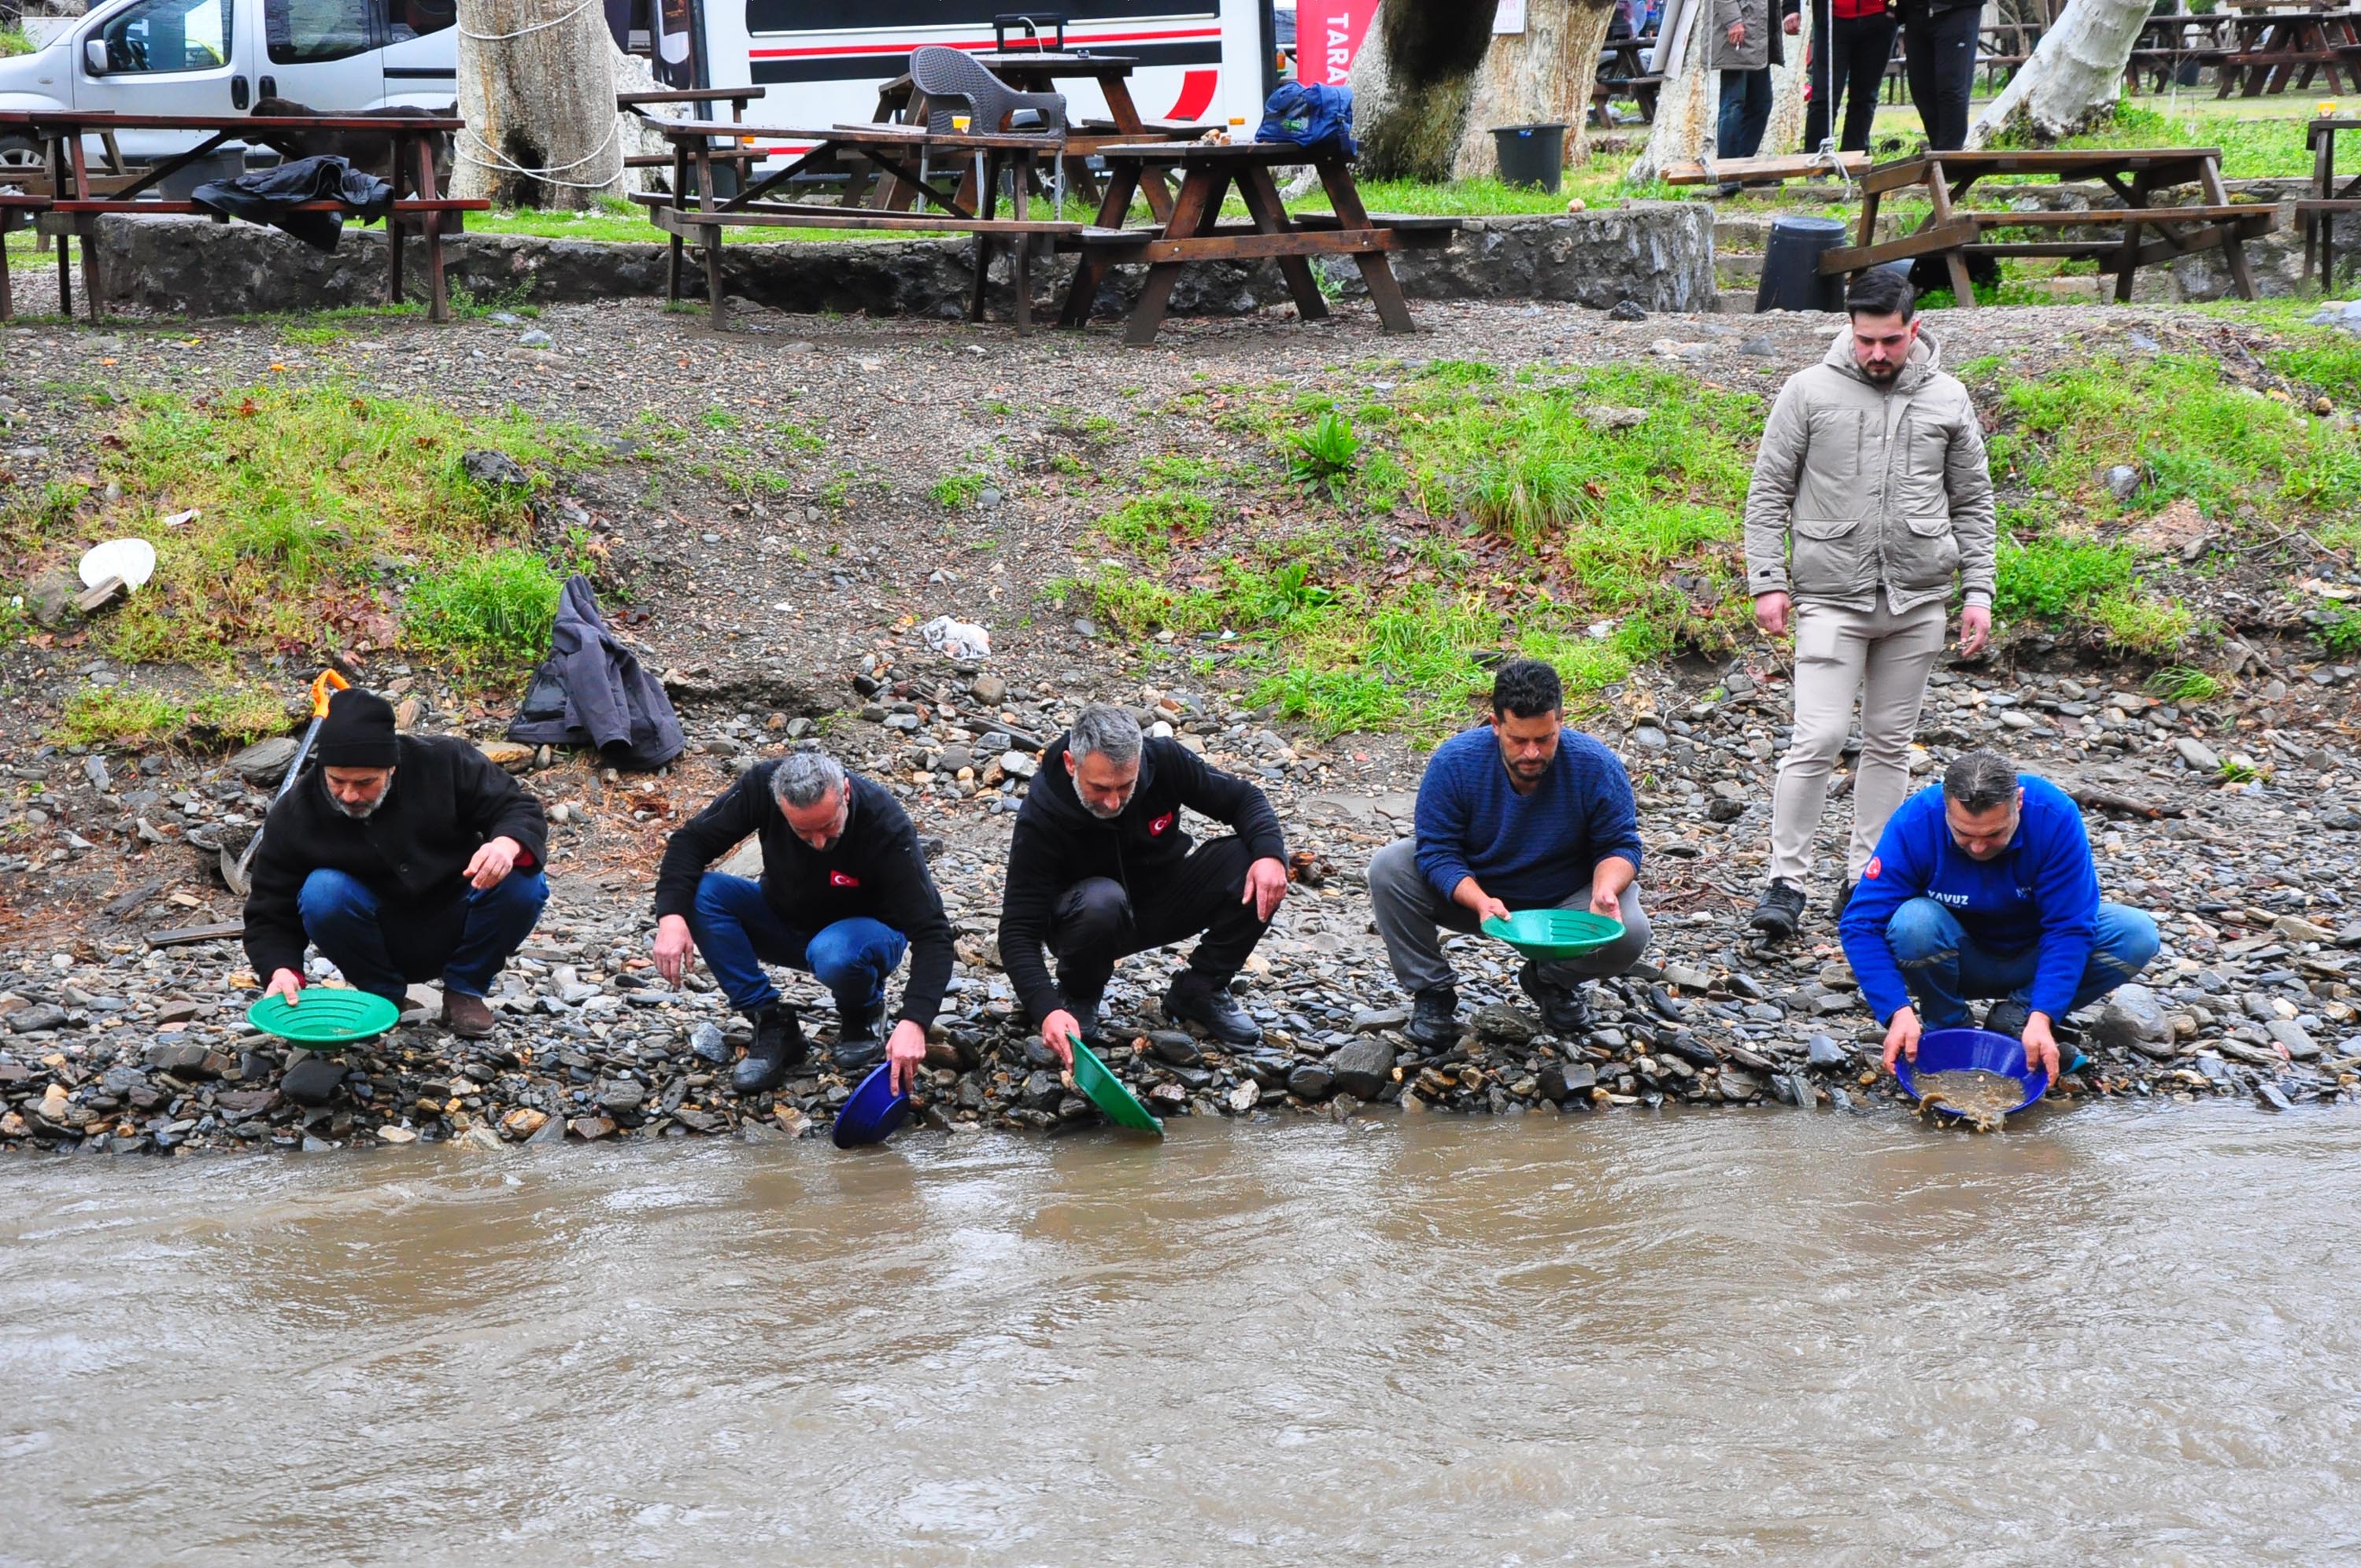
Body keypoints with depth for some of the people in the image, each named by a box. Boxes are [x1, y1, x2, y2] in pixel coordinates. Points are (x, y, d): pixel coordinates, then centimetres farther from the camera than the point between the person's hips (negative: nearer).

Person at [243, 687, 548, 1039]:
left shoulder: (444, 762, -15)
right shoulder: (292, 817, -14)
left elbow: (521, 811, -10)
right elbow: (271, 914, -8)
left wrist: (507, 845, -35)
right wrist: (282, 969, -29)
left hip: (456, 930, 1)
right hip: (383, 947, 0)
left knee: (523, 884, -27)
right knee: (321, 892, -29)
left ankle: (465, 990, -1)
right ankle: (383, 994, -4)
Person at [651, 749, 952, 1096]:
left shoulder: (885, 826, -32)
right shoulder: (761, 786, -25)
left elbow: (931, 933, -33)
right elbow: (690, 840, -14)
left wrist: (913, 1022, -47)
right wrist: (671, 914, -33)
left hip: (863, 932, -4)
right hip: (784, 921, 4)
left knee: (834, 954, -39)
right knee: (702, 893, -24)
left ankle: (863, 1013, -3)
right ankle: (774, 1026, -14)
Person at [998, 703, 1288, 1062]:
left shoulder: (1164, 760, -20)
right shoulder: (1042, 817, -29)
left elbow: (1243, 797, -6)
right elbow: (1018, 932, -30)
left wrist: (1270, 853, -28)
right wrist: (1047, 1010, -46)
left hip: (1162, 907, 3)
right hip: (1085, 921, -3)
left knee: (1259, 869, -22)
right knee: (1100, 901, -40)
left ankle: (1199, 990, -3)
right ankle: (1078, 996, -7)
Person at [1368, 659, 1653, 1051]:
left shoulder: (1597, 767, -20)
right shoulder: (1454, 762, -22)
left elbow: (1620, 846, -11)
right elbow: (1436, 851, -21)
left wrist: (1605, 889, -35)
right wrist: (1480, 901, -40)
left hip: (1563, 900, 0)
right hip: (1473, 891, 0)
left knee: (1629, 933, -29)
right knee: (1388, 868, -24)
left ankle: (1552, 981, 5)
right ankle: (1432, 990, -9)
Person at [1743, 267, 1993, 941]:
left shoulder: (1947, 399, 6)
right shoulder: (1809, 392, -1)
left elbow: (1973, 503, 12)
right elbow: (1768, 492, 2)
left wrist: (1979, 592, 5)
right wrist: (1767, 581, -6)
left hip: (1917, 602, 3)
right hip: (1832, 597, -3)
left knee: (1890, 744, 8)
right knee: (1817, 739, -11)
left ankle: (1865, 878, 17)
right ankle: (1787, 880, -5)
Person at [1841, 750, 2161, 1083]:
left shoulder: (2055, 816, -25)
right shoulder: (1915, 823, -26)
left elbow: (2069, 928, -24)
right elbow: (1862, 925, -25)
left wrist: (2041, 1017, -35)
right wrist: (1899, 1011, -37)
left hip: (2034, 956, 1)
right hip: (1959, 964, -1)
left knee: (2137, 936, -24)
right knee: (1914, 922, -35)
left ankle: (2014, 1018, -8)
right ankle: (1946, 1027, -7)